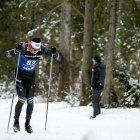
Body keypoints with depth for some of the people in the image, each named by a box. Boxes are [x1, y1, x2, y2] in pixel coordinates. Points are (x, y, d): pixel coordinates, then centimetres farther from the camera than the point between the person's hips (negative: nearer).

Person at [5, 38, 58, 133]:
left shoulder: (42, 49, -20)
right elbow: (7, 55, -30)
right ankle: (16, 122, 8)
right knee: (22, 100, -11)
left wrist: (54, 53, -34)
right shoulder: (23, 48, -28)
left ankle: (27, 123, 15)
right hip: (20, 74, -3)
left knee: (30, 101, -1)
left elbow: (56, 58, -11)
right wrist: (16, 51, -50)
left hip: (31, 75, 3)